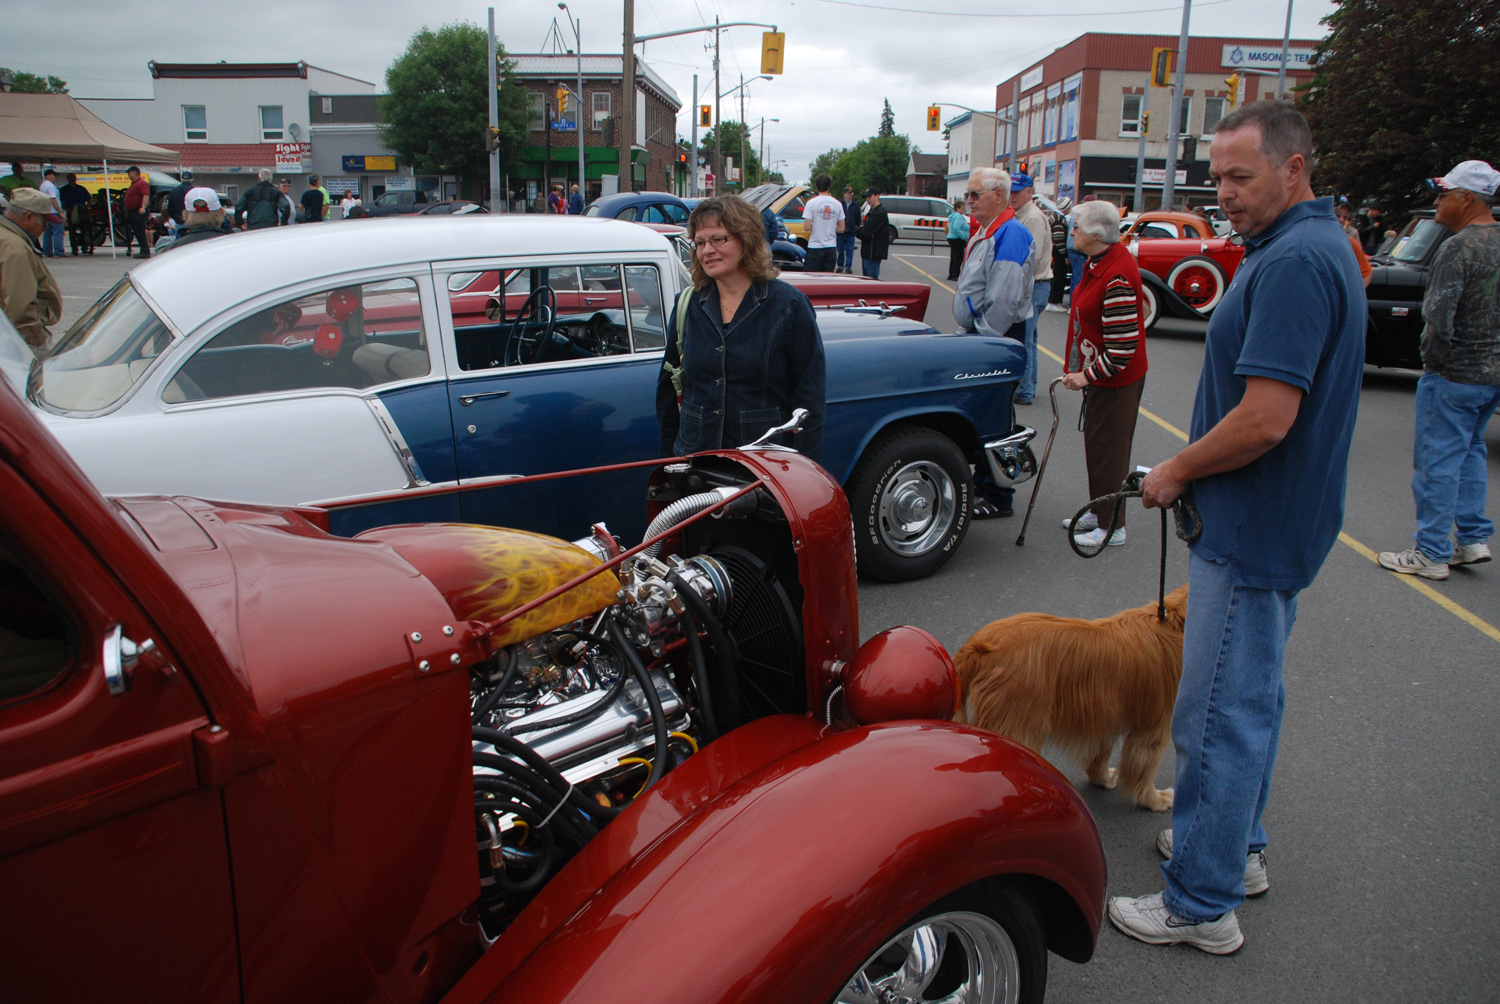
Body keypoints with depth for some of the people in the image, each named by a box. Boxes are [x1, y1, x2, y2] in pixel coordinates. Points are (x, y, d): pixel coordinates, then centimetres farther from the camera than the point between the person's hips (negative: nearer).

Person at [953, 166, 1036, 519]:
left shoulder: (1009, 235, -18)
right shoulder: (984, 231, 15)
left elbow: (1003, 301, -23)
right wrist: (970, 332, 16)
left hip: (997, 341, -10)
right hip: (980, 335, 10)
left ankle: (998, 499, 3)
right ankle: (982, 480, 31)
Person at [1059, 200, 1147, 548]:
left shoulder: (1117, 278, -27)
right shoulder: (1100, 262, 5)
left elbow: (1123, 347, -28)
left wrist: (1087, 375, -20)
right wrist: (1081, 370, 18)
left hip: (1116, 380, -10)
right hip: (1097, 375, 10)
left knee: (1108, 451, 0)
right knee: (1095, 444, 20)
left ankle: (1112, 527, 12)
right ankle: (1098, 512, 35)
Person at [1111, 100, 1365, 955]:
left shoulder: (1296, 262, -22)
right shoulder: (1320, 245, 12)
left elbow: (1265, 418, -28)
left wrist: (1176, 472, -13)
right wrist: (1192, 471, 13)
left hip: (1252, 532, -11)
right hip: (1278, 522, 11)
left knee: (1221, 715, -1)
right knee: (1251, 696, 21)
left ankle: (1202, 902, 12)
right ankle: (1236, 847, 38)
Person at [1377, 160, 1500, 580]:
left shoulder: (1459, 248, -18)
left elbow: (1439, 317, -24)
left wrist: (1432, 359, -9)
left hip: (1456, 373, -9)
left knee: (1437, 460, 0)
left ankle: (1431, 553, 7)